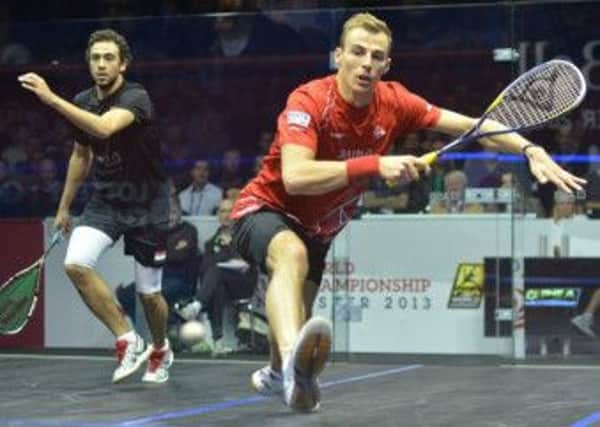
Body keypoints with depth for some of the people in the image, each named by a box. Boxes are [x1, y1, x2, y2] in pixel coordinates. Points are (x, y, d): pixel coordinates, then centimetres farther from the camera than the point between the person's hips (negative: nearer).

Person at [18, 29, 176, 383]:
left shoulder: (135, 97, -21)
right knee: (76, 263, -22)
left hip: (147, 204, -5)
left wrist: (51, 99, -48)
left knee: (149, 293, 4)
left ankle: (160, 350, 37)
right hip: (106, 200, 5)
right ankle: (127, 340, -8)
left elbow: (104, 128, -42)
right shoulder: (83, 102, 0)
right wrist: (64, 206, 20)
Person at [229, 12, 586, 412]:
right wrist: (376, 164, -47)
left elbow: (471, 125, -5)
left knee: (301, 316, 23)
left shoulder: (394, 103, -11)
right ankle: (293, 361, -67)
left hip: (317, 228, 7)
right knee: (291, 255, -41)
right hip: (266, 211, -7)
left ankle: (276, 374, 58)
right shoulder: (309, 101, -28)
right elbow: (295, 177, -42)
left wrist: (531, 150, -19)